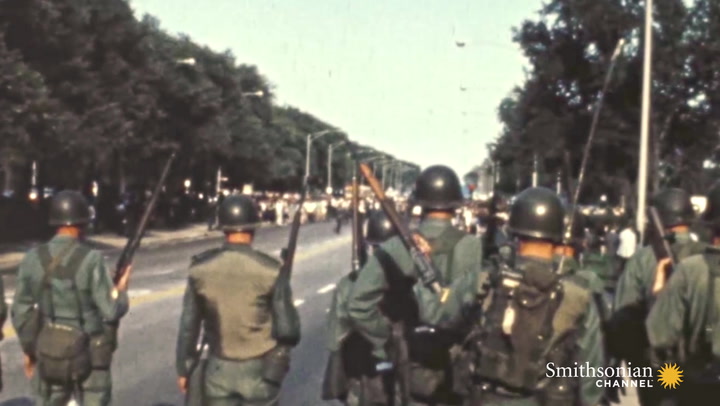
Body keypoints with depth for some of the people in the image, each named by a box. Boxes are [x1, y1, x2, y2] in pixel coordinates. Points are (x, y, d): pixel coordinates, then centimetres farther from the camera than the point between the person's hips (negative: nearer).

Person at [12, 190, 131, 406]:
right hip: (88, 357, -4)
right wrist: (121, 290, 3)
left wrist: (28, 350, 16)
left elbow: (21, 312, 3)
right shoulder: (90, 260, -18)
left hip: (49, 354, 4)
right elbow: (111, 311, -17)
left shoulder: (33, 259, -4)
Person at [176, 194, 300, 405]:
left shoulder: (201, 269, -7)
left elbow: (188, 325, 0)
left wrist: (184, 368, 12)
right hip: (258, 371, -2)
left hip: (218, 370, 2)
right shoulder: (270, 271, -15)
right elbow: (287, 329, -12)